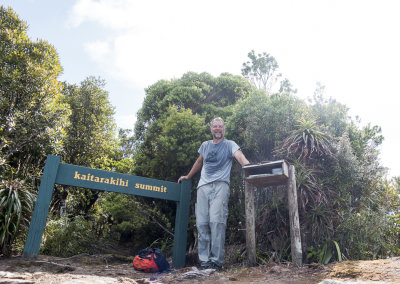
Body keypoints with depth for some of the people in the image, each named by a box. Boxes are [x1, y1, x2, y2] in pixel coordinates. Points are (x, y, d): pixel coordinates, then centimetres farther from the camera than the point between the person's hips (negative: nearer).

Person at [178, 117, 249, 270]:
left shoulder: (229, 144, 7)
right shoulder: (205, 145, 21)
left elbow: (240, 156, -12)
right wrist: (187, 177, 38)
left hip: (220, 185, -4)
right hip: (203, 186, 4)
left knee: (217, 221, -15)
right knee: (202, 223, -2)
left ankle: (216, 260, -8)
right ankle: (204, 259, 5)